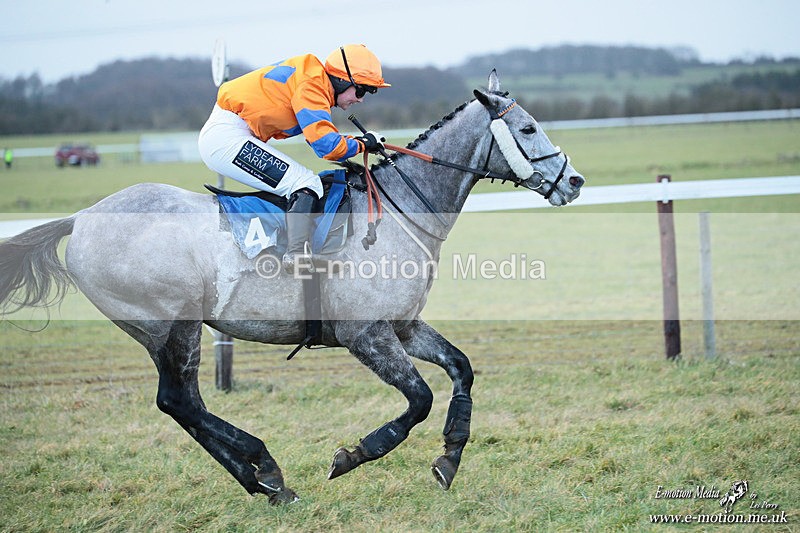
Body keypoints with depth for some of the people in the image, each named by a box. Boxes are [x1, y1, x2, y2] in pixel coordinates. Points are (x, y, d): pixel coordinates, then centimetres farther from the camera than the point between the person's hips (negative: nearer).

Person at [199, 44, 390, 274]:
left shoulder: (310, 76, 15)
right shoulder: (312, 86, -16)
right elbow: (328, 146, -22)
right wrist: (362, 143, -6)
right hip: (227, 138, -11)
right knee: (306, 184, -16)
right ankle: (297, 255, -29)